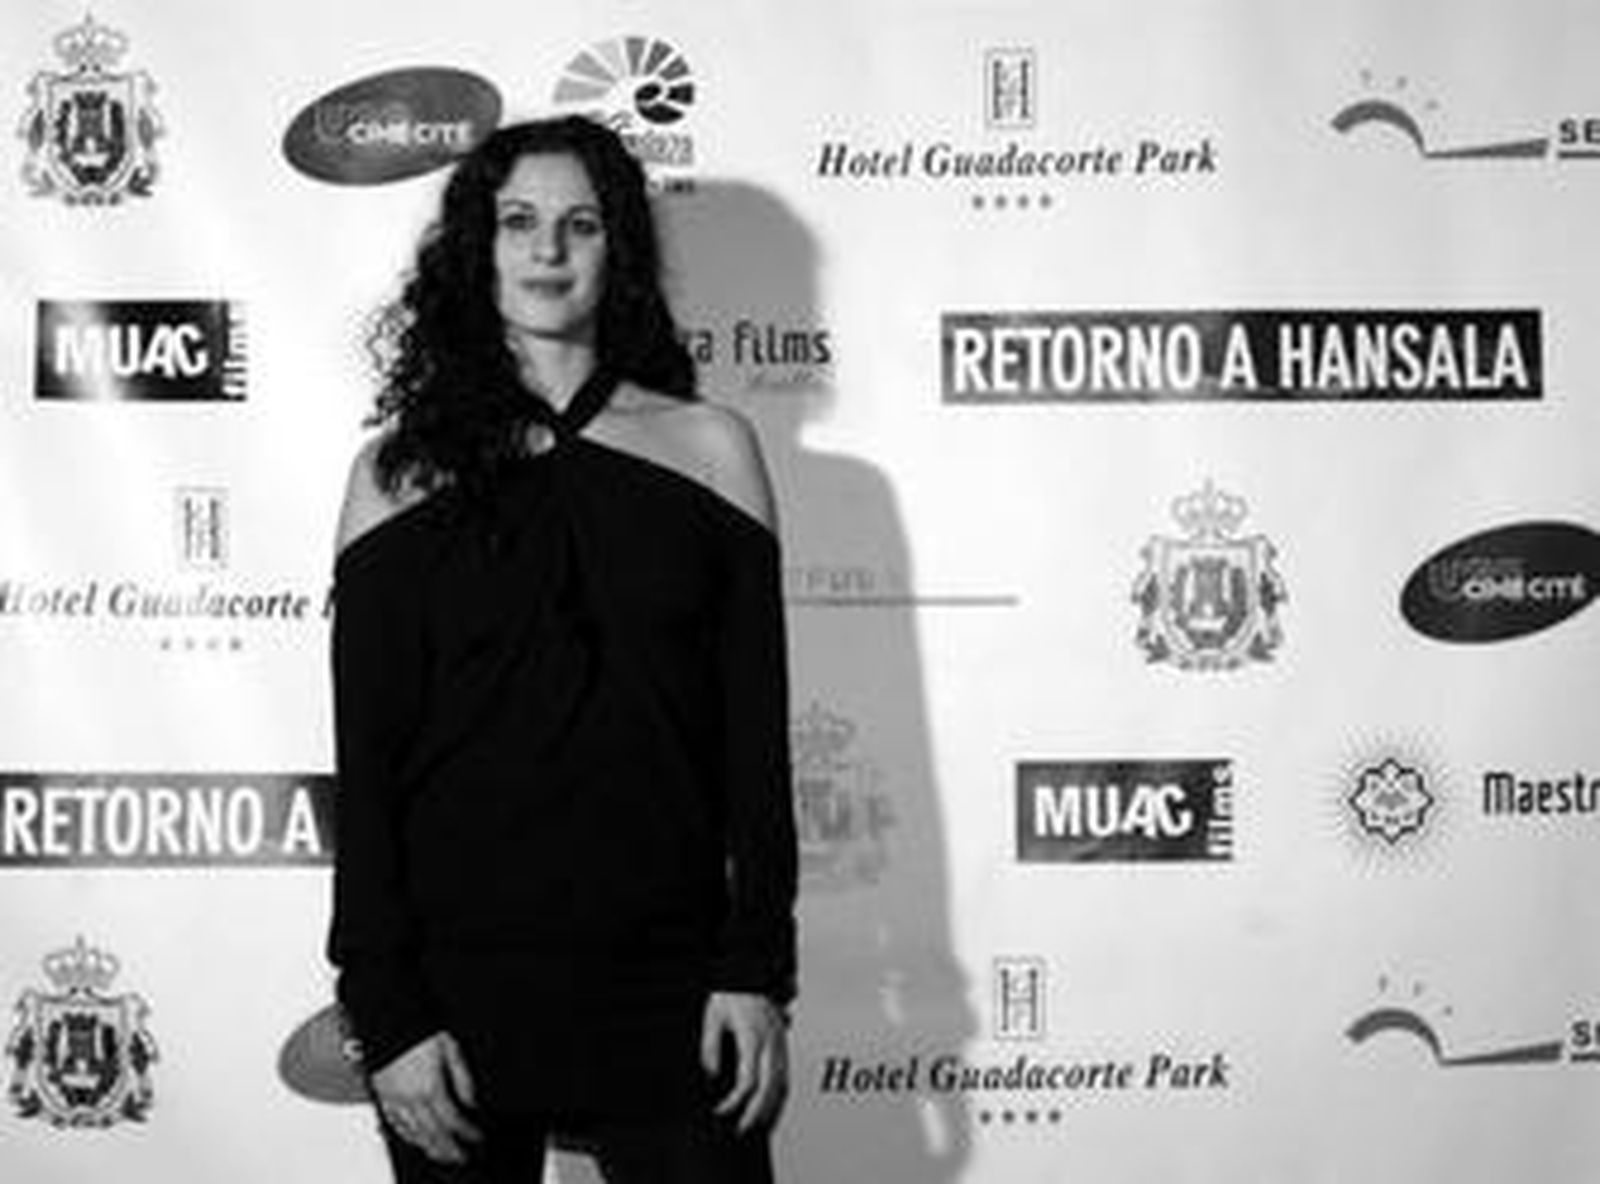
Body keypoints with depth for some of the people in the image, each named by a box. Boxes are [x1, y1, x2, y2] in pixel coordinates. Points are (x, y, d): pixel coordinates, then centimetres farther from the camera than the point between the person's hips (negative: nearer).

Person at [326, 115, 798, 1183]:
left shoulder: (708, 447, 4)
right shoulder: (402, 468, 2)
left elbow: (757, 732, 3)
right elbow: (365, 760, 0)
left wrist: (758, 970, -3)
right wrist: (386, 1015, -6)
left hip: (666, 983, 0)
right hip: (456, 988, 0)